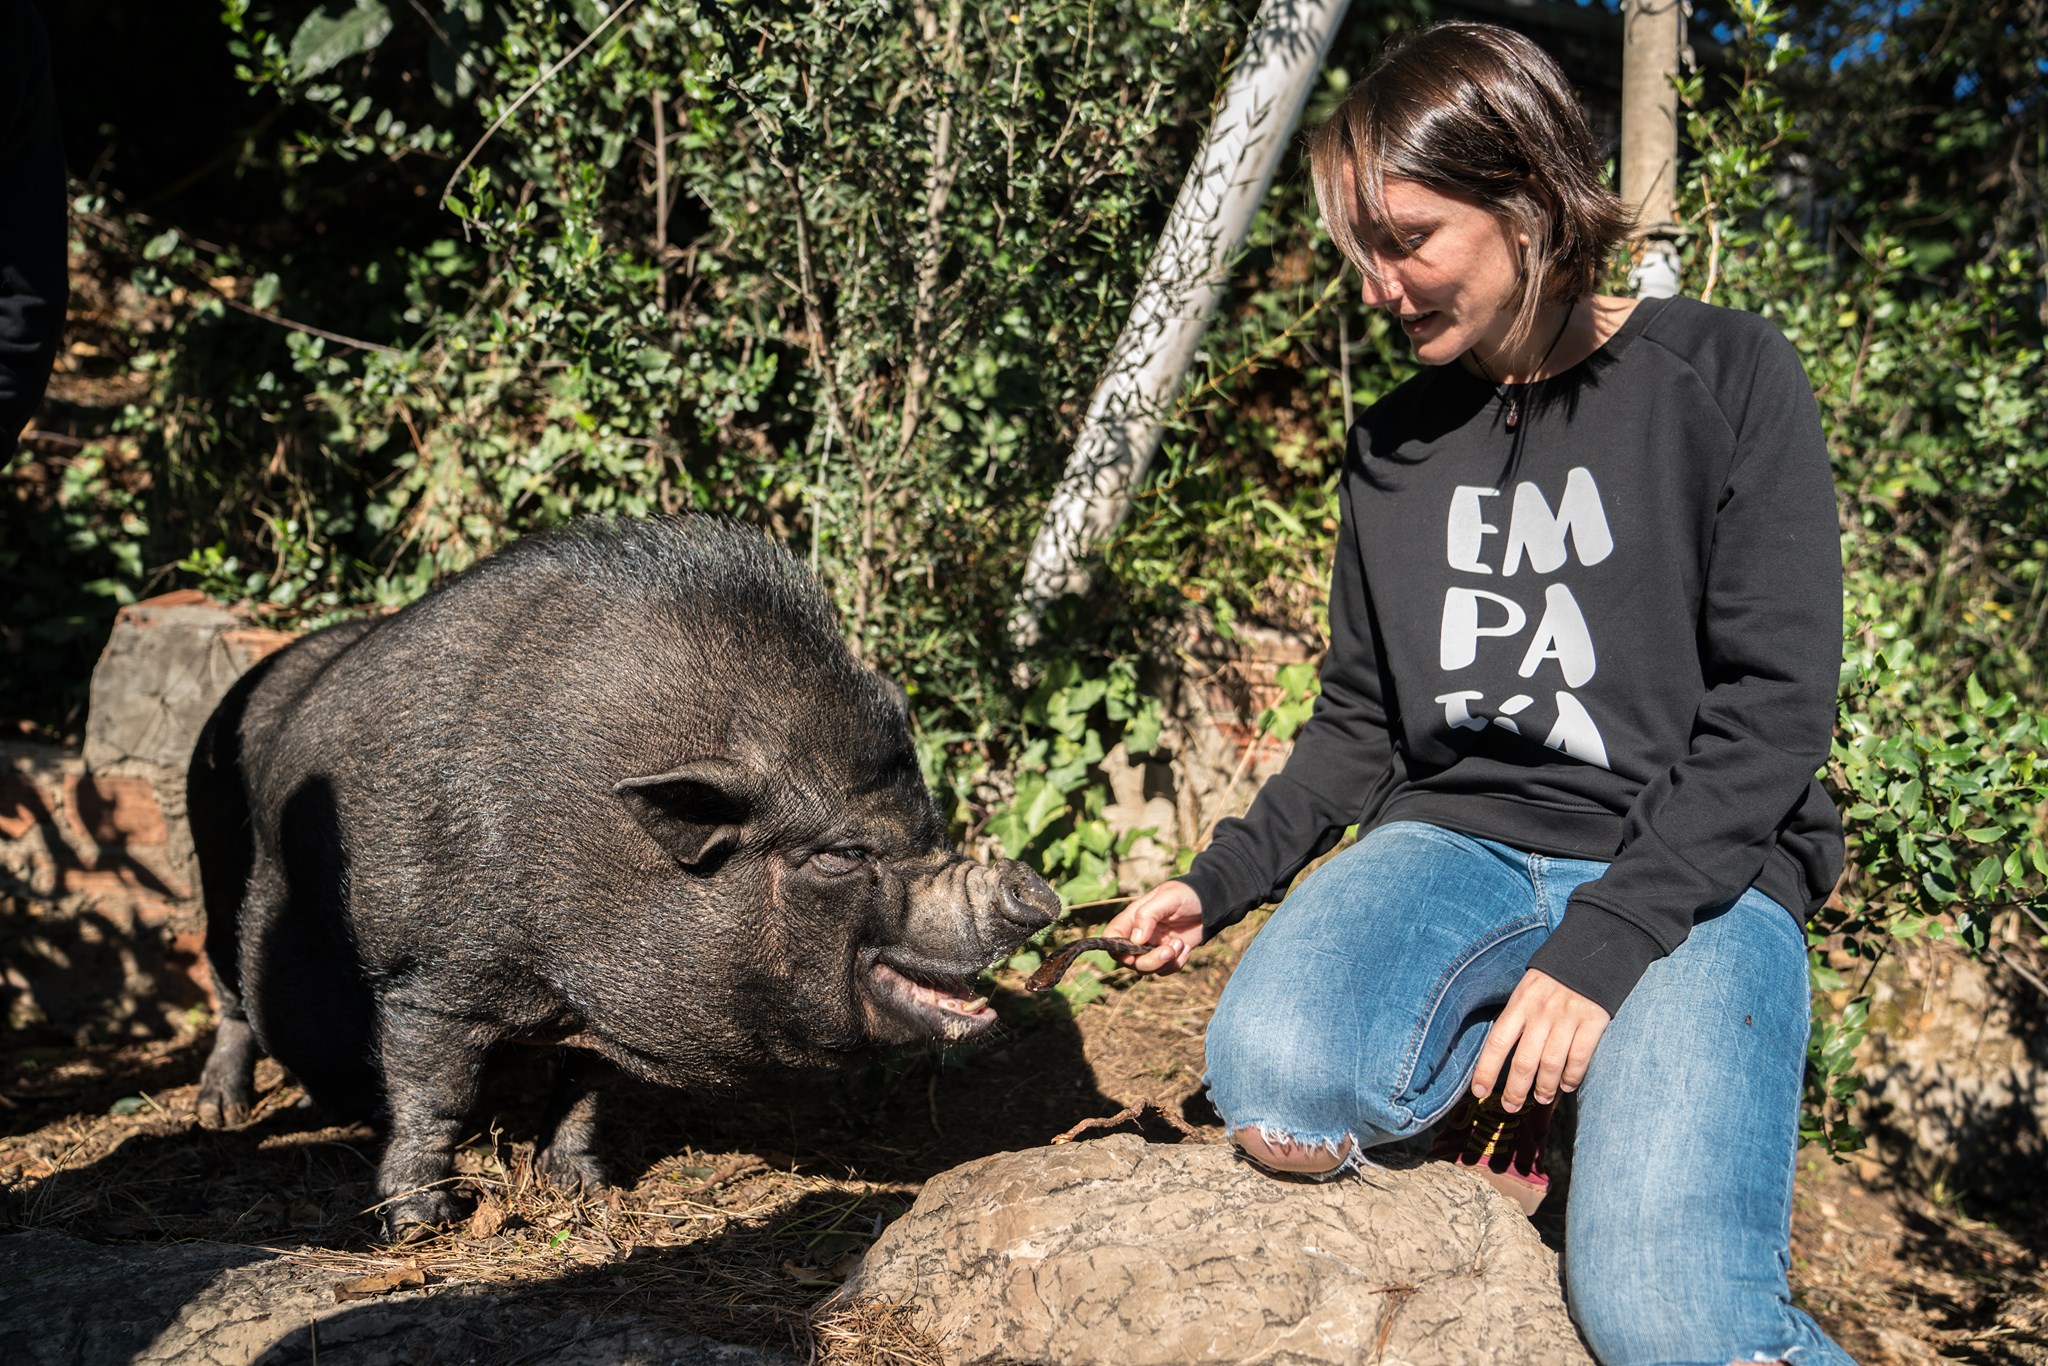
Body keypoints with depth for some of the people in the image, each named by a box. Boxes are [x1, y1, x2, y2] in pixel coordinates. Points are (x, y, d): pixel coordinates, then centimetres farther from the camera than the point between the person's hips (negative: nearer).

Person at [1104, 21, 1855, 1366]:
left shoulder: (1723, 375, -3)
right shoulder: (1397, 443, 11)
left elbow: (1778, 701, -9)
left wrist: (1601, 946, -19)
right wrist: (1222, 880, 2)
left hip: (1696, 868, -5)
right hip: (1457, 845, 5)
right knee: (1279, 1092, -28)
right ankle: (1492, 1062, 0)